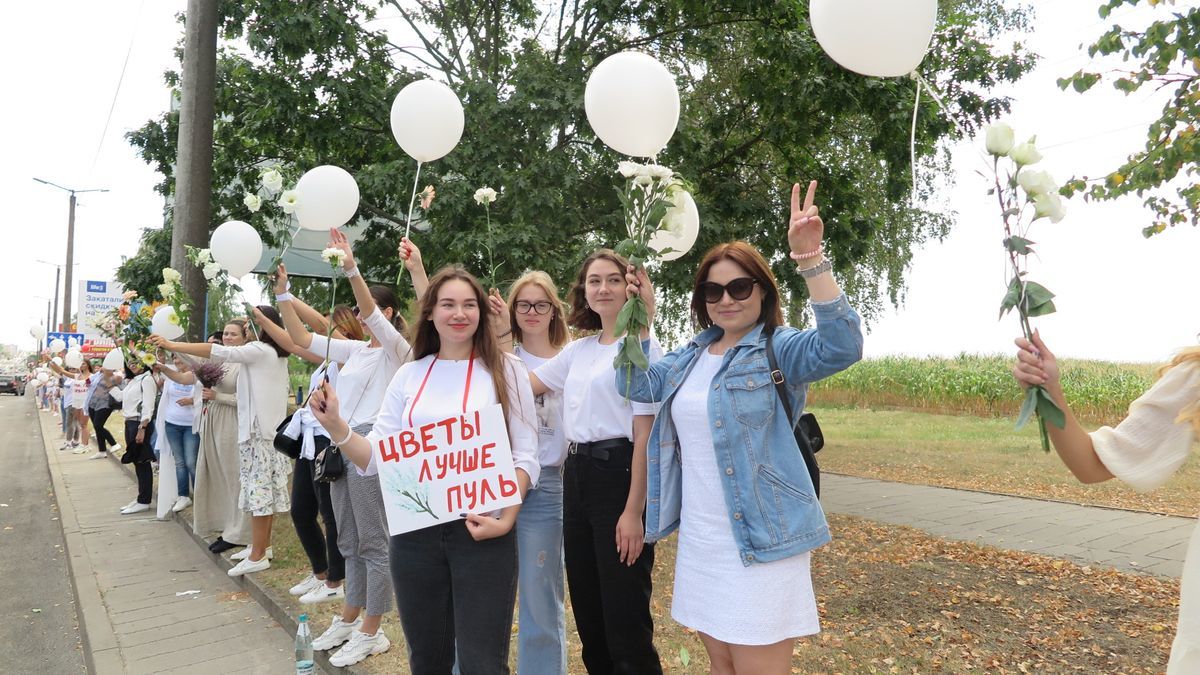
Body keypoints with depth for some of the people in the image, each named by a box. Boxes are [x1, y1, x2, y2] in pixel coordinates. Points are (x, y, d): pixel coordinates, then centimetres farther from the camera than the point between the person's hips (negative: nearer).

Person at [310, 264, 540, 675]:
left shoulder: (505, 369, -2)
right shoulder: (409, 375, 8)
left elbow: (524, 457, -4)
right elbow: (378, 458, 7)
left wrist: (506, 519, -16)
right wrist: (336, 428, -9)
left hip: (482, 531, -3)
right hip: (414, 532, 4)